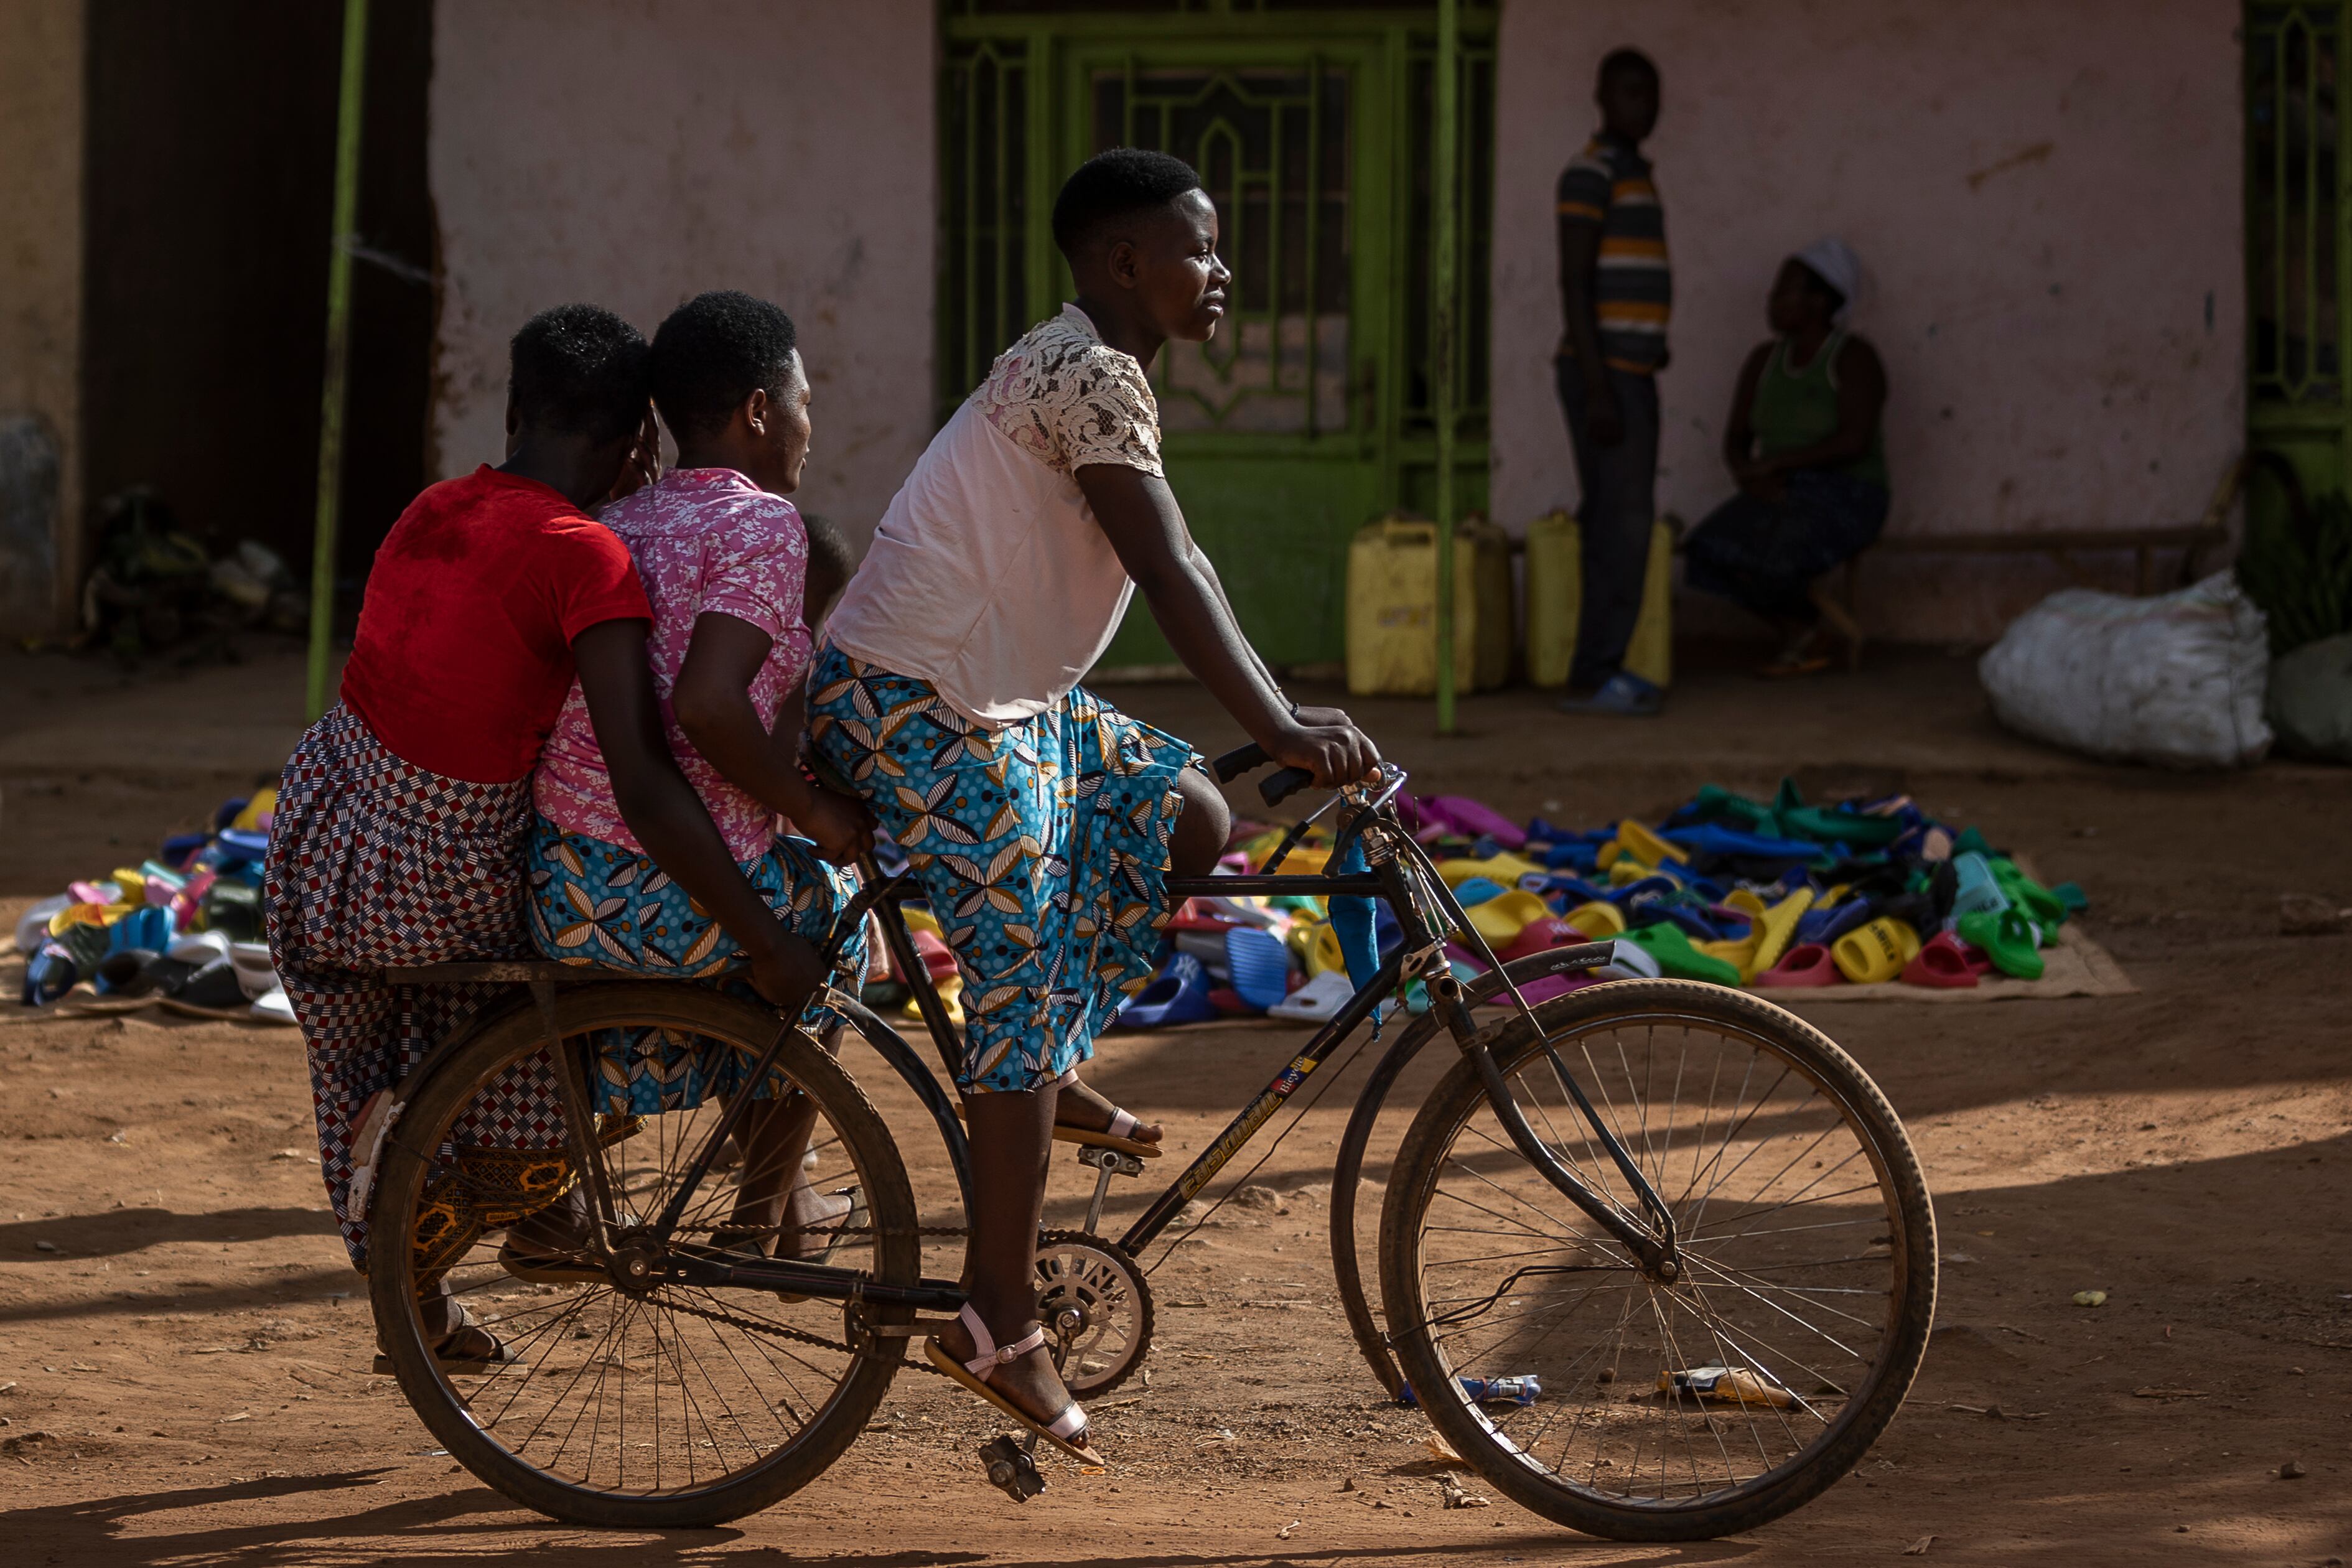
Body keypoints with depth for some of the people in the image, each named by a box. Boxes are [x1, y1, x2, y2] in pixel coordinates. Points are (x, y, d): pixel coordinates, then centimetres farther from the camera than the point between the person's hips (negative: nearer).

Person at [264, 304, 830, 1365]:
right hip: (437, 889, -6)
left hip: (315, 837, 6)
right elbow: (642, 787, -28)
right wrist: (765, 947, -21)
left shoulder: (433, 512, 1)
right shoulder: (586, 556, -21)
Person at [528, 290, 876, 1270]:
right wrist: (815, 813, -10)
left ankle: (551, 1211, 33)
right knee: (828, 905, 25)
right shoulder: (760, 522, -9)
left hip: (556, 890, 7)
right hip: (678, 907, -6)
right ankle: (765, 1215, 32)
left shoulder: (618, 526, 15)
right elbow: (706, 706, -23)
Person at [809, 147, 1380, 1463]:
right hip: (919, 707, -10)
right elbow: (1169, 575, -25)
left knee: (1189, 815, 11)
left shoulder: (1098, 371, 16)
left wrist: (1287, 713, 16)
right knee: (1031, 977, -9)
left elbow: (1182, 565, 19)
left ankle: (1048, 1065, 16)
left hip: (1002, 698, 10)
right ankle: (1002, 1323, -7)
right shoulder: (1088, 376, -17)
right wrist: (1280, 728, -30)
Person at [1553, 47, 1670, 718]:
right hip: (1605, 375, -10)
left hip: (1629, 377, 10)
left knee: (1615, 524, 9)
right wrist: (1598, 392, -23)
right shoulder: (1589, 173, -13)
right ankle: (1594, 677, -9)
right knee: (1623, 524, -11)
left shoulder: (1633, 176, 18)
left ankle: (1602, 668, 12)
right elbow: (1574, 284, -18)